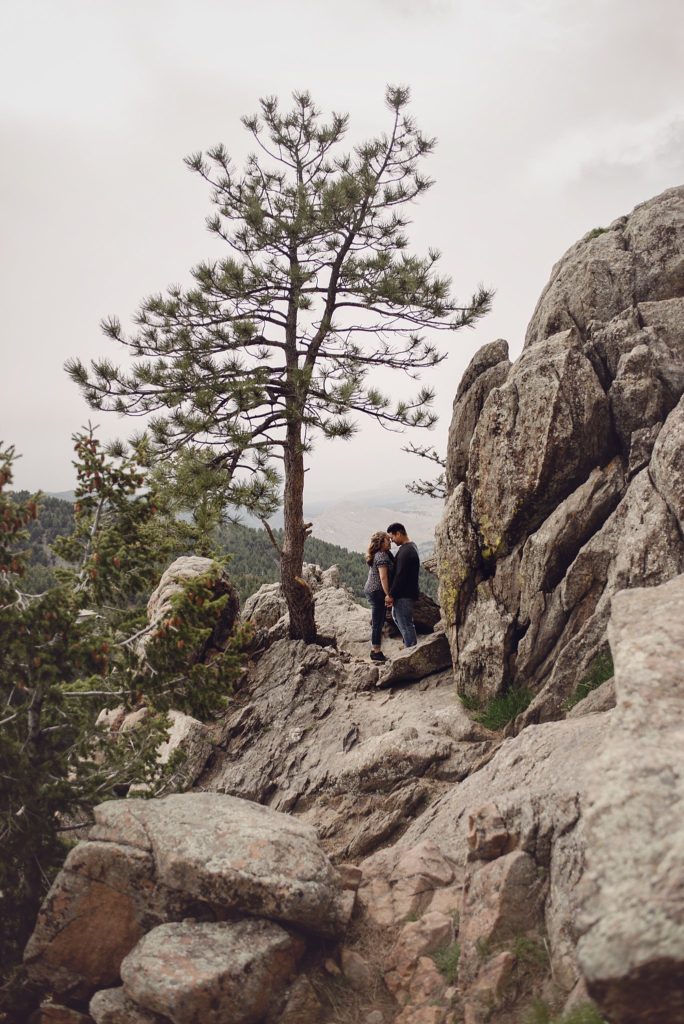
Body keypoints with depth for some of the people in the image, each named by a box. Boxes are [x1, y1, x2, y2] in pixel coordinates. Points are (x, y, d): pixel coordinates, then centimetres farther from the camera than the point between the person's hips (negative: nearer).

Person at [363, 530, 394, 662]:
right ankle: (376, 652, 1)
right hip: (378, 592, -10)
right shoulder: (382, 556, -15)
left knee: (377, 622, 13)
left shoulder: (376, 555, 15)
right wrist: (388, 595, -19)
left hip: (371, 590, 10)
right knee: (378, 623, -4)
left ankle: (375, 650, 18)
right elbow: (383, 577, -20)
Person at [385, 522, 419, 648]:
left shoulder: (405, 551, -23)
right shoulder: (411, 547, 11)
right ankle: (411, 644, 31)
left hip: (404, 594, -11)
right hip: (407, 592, 11)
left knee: (406, 624, -3)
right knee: (396, 616, 25)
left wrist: (391, 594, -18)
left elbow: (400, 575, -25)